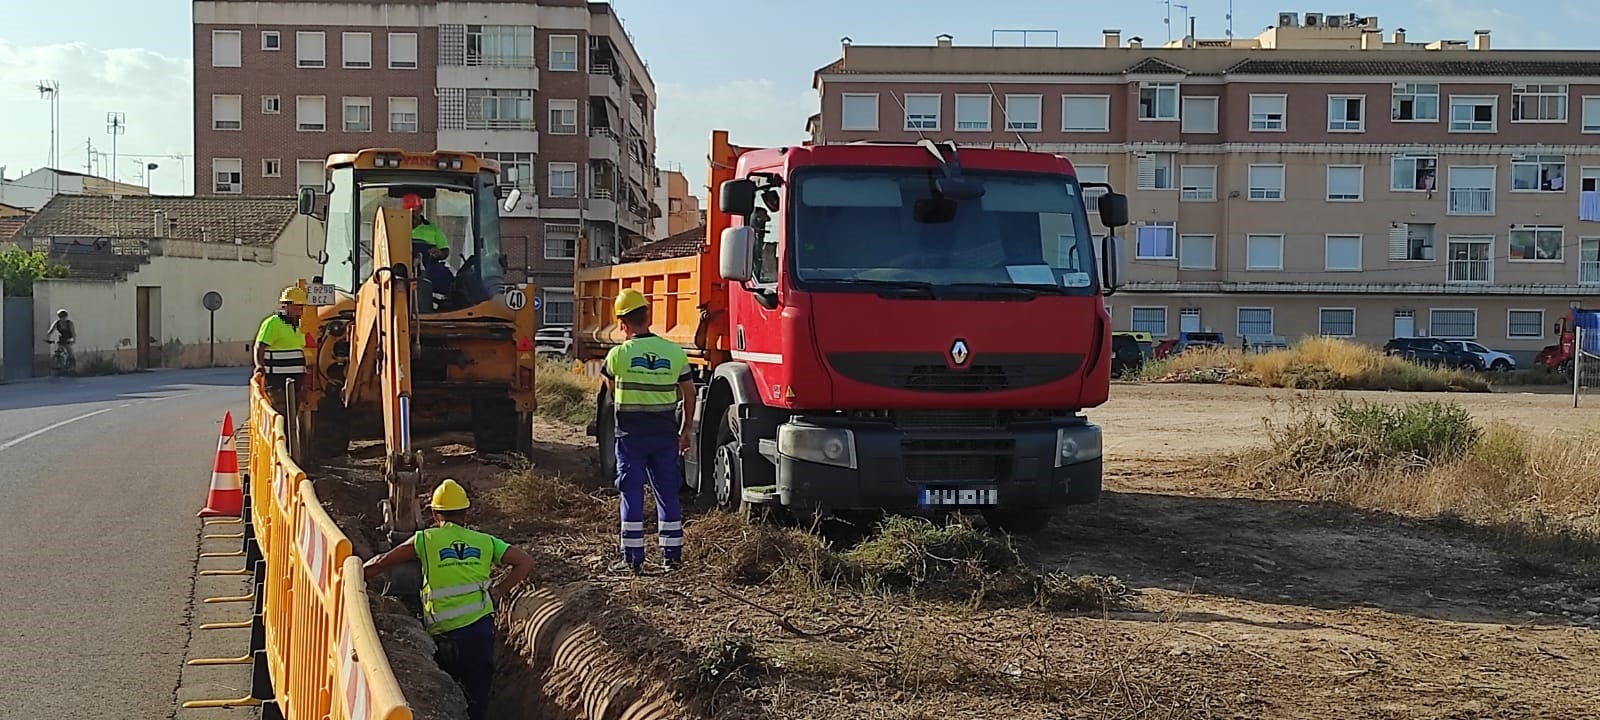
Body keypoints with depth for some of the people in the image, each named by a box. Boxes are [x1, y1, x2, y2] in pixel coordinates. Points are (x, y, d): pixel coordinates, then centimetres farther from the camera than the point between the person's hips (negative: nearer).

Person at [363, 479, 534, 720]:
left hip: (445, 632, -1)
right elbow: (525, 561, 6)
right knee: (477, 696, 10)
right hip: (481, 626, 1)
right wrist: (498, 591, 11)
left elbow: (382, 562, 5)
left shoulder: (425, 539, 4)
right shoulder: (485, 541, 10)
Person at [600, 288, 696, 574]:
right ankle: (672, 554, 15)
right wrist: (685, 430, 15)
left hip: (630, 433, -2)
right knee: (667, 492, 11)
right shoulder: (675, 352, -1)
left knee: (632, 494, 3)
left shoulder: (618, 353, -8)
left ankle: (633, 558, 3)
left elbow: (610, 387, 10)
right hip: (665, 432, 2)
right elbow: (689, 393, 6)